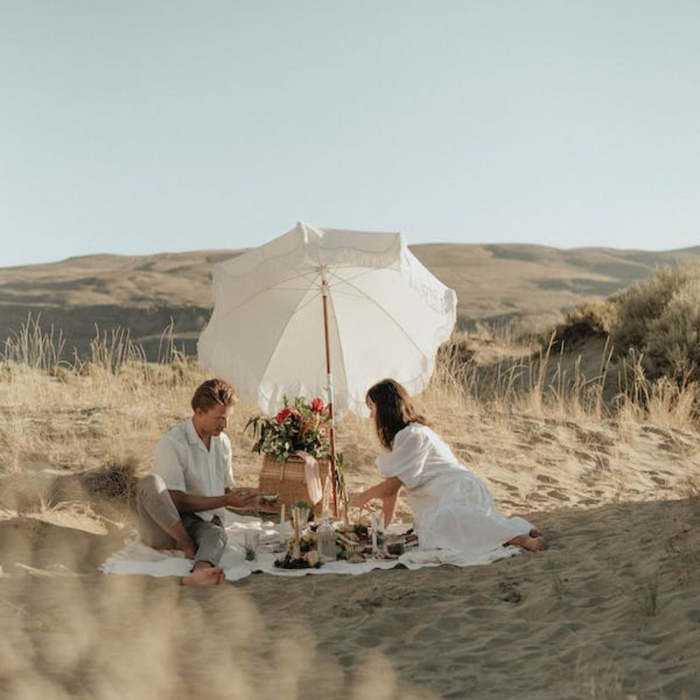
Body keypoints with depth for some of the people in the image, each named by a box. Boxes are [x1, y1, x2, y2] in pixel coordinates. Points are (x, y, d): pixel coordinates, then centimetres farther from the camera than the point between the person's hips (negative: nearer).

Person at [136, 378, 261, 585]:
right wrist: (226, 501, -18)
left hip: (203, 522, 4)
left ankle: (201, 571, -69)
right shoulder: (172, 443, -13)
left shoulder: (223, 442, 12)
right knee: (149, 483, -35)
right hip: (162, 527, -4)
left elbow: (227, 488, 22)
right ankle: (188, 546, -28)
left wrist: (241, 497, -2)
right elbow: (179, 502, -16)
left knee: (217, 533, -35)